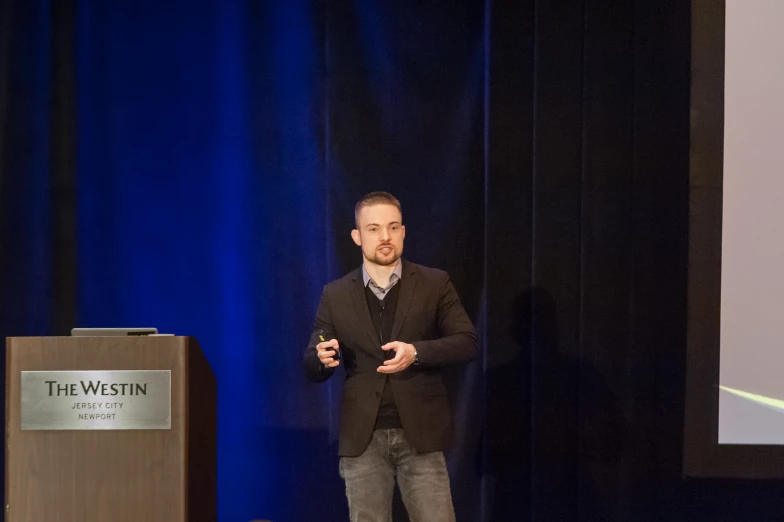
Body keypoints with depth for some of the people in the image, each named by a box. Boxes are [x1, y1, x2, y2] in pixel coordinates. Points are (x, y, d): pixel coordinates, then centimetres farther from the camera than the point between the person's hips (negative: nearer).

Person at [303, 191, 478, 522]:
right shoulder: (335, 295, 7)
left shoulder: (435, 284, 3)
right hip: (362, 437, 2)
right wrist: (323, 358, -17)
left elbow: (467, 344, -3)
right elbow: (311, 368, 7)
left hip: (420, 432, -1)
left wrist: (416, 352, -20)